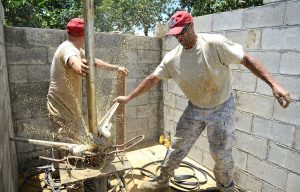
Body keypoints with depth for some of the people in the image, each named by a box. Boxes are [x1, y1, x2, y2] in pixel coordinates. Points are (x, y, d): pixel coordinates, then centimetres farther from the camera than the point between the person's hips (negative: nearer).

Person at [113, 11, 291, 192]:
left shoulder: (215, 43, -22)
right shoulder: (172, 58, -9)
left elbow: (247, 59, -20)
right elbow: (153, 79, -1)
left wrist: (274, 84, -29)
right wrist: (128, 97, 3)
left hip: (222, 107, -3)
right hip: (195, 108, 4)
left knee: (222, 154, 5)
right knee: (178, 146, 10)